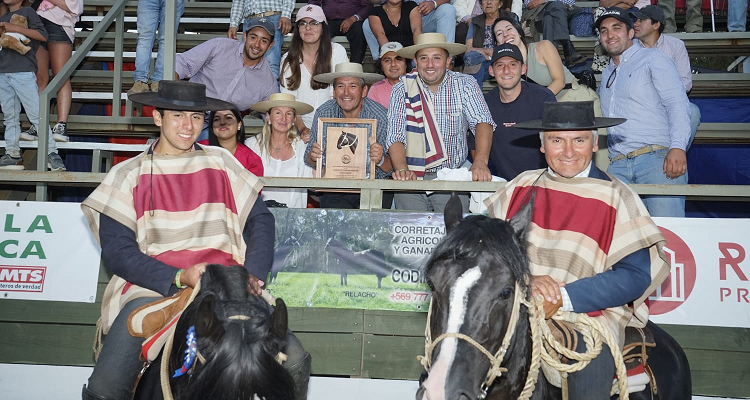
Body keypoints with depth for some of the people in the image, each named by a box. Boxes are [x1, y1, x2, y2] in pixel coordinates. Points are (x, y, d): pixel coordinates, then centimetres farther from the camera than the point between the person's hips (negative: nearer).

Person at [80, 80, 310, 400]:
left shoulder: (221, 163, 14)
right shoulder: (128, 175, 8)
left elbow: (259, 220, 11)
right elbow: (117, 250, -1)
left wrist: (253, 275, -6)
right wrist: (178, 278, -15)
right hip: (154, 287, -1)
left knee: (295, 361, -18)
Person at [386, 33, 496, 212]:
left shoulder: (465, 85, 1)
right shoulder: (402, 89, 1)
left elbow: (482, 122, -11)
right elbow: (395, 138, -6)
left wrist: (480, 161, -30)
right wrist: (402, 170, -26)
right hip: (412, 177, 1)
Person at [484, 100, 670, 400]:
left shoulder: (616, 198, 0)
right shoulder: (521, 187, 8)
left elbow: (636, 275, -7)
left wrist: (565, 298, -17)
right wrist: (528, 280, -18)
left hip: (593, 311, -2)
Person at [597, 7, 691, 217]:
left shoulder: (652, 59, 8)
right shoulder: (606, 74, 28)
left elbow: (677, 103, -5)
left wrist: (678, 147, -19)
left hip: (657, 156, -5)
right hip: (618, 166, 5)